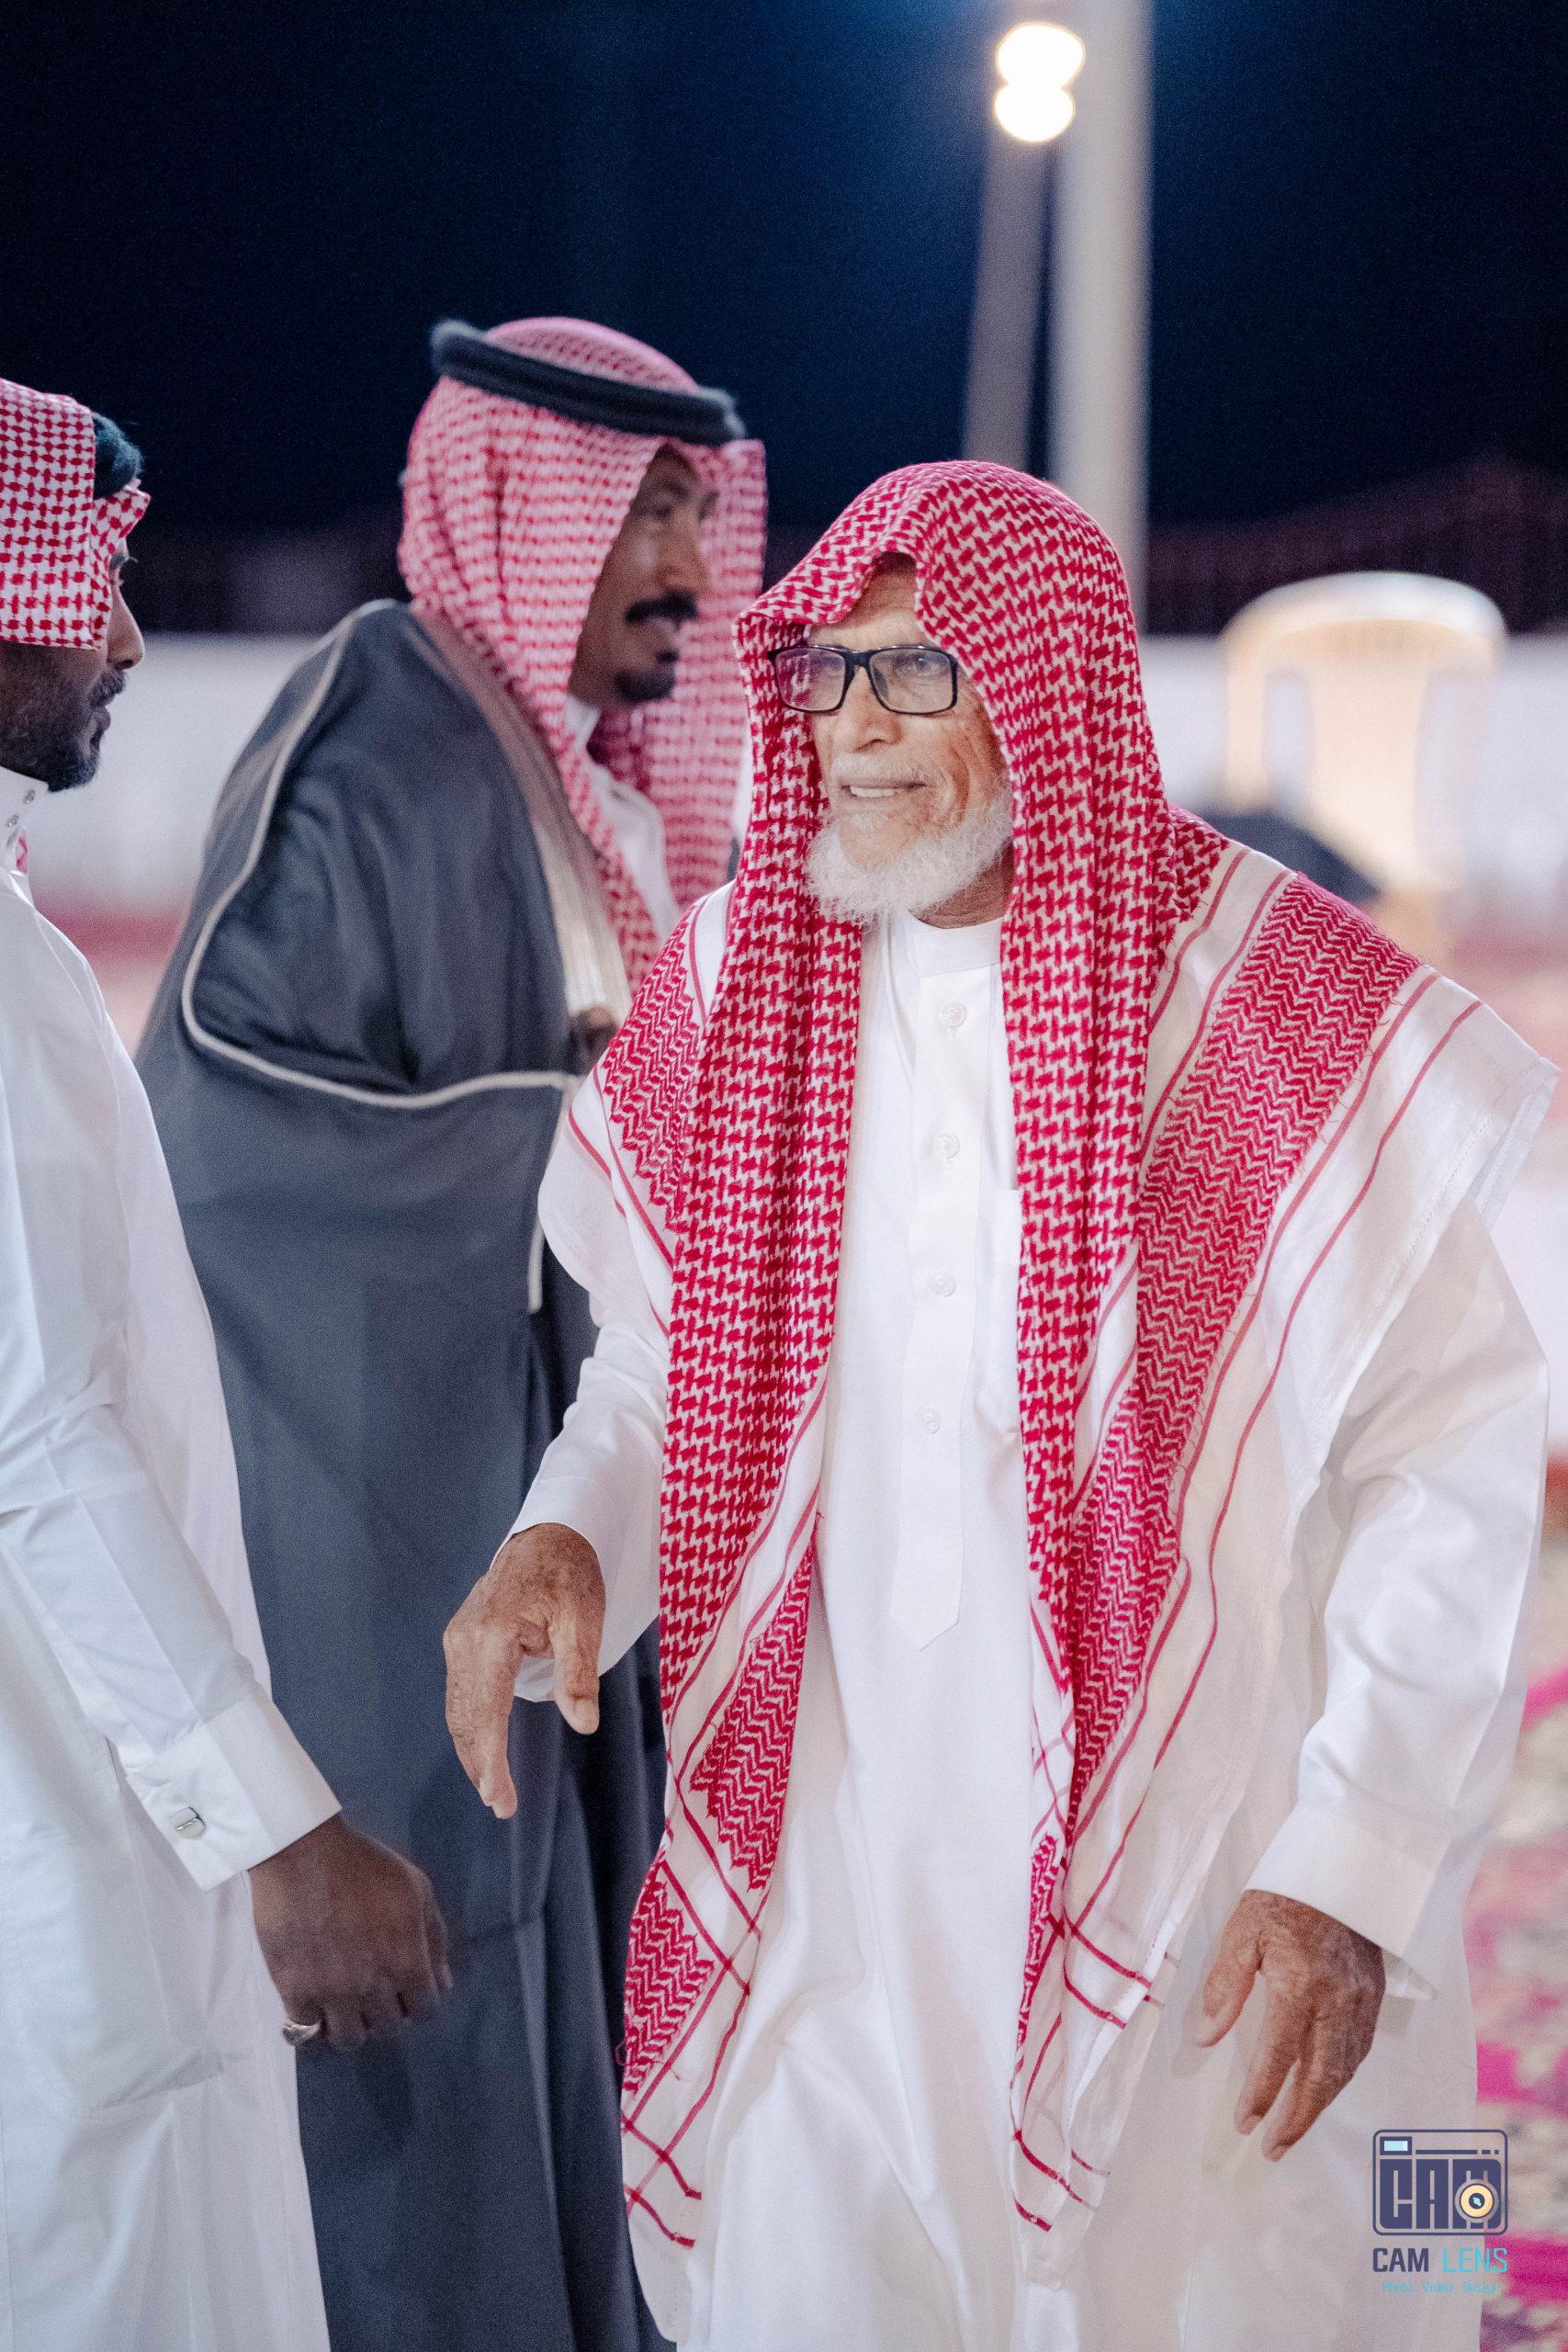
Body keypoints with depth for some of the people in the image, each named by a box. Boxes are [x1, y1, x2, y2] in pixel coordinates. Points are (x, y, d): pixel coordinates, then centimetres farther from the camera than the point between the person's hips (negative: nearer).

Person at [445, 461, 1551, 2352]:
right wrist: (568, 1537, -8)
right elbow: (666, 1357, 13)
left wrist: (1358, 1872, -14)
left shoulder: (1289, 1017, -10)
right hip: (827, 1866, 3)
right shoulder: (732, 985, 2)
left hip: (1188, 1884, -3)